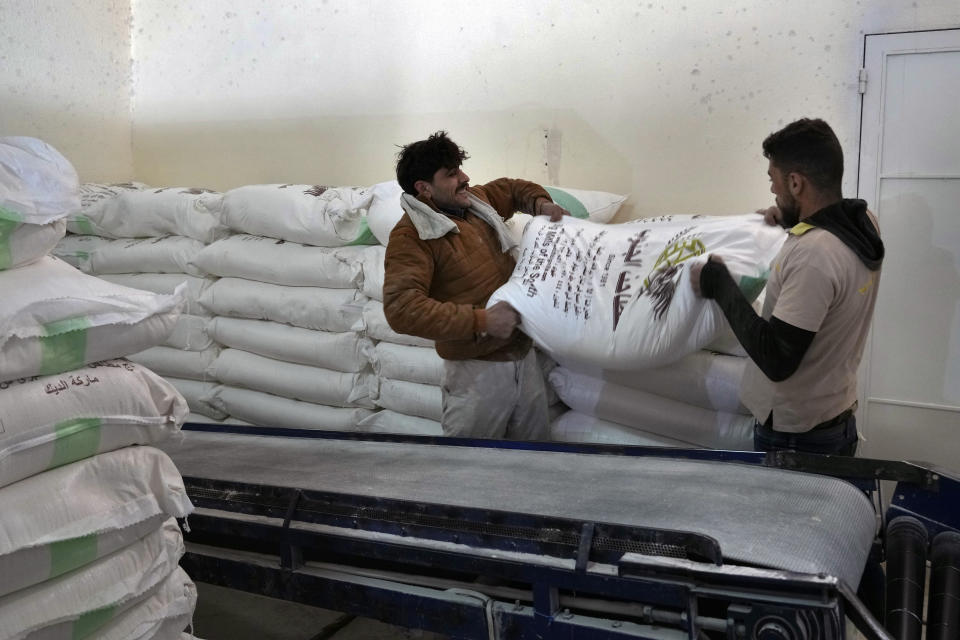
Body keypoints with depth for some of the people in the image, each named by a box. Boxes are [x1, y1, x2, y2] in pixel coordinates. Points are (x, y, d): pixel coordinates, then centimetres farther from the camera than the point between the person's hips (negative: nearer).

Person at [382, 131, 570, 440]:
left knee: (535, 441, 19)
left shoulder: (476, 200, 7)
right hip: (477, 368, -7)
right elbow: (401, 308, -28)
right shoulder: (411, 235, -16)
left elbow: (514, 188, 29)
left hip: (523, 353, 7)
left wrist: (540, 203, 5)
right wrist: (481, 321, -28)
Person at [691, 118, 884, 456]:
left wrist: (718, 283, -21)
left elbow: (776, 361, -28)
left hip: (795, 436, -8)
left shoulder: (811, 255, -30)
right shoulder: (865, 223, -3)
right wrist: (794, 219, 10)